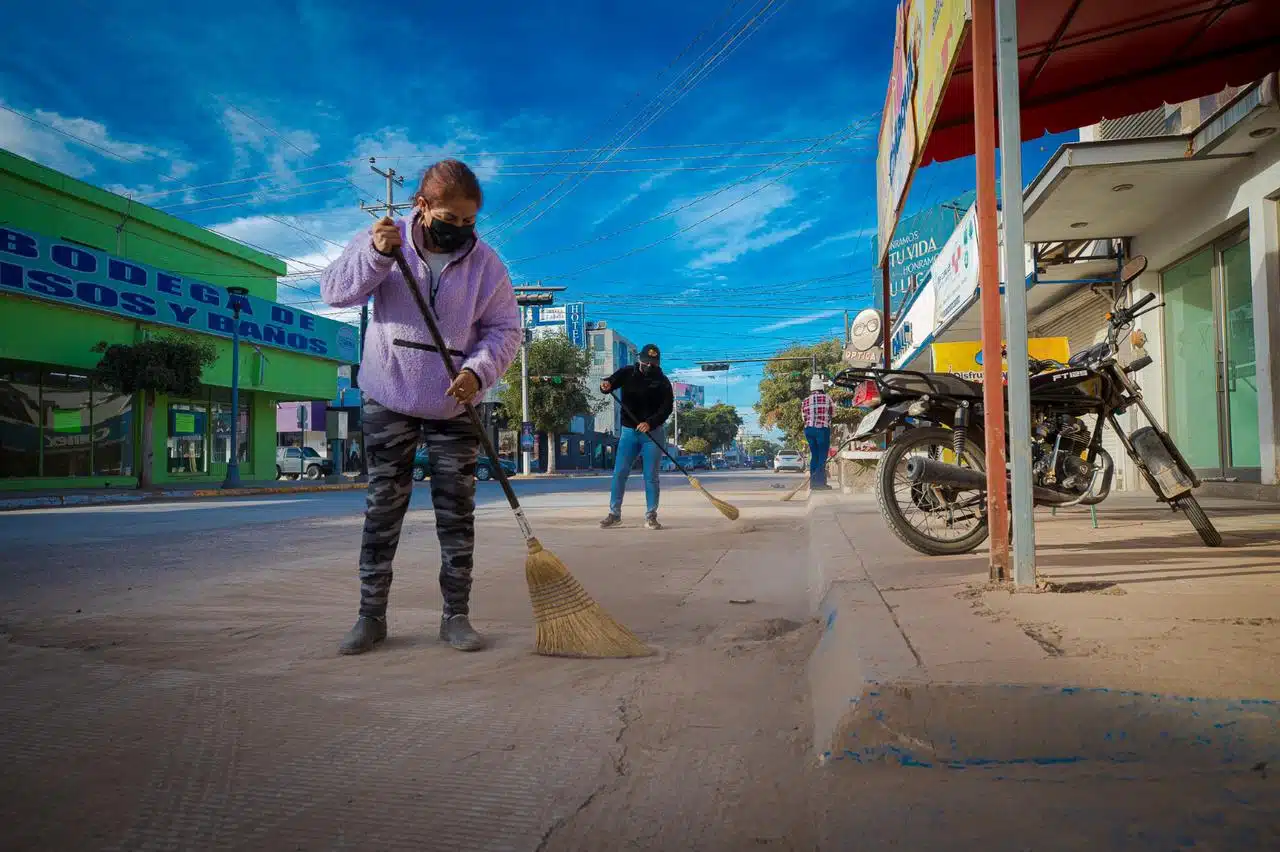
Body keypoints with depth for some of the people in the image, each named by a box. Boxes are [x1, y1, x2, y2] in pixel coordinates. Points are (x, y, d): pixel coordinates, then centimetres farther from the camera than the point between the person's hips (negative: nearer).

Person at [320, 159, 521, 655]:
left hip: (455, 408, 0)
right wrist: (375, 254, -24)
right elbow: (335, 291, -7)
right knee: (383, 509, 4)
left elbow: (504, 330, -3)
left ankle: (456, 615, 13)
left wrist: (478, 371, -21)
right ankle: (371, 615, 14)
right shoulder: (385, 240, -2)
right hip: (389, 402, 0)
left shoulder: (485, 262, -4)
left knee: (457, 513, 3)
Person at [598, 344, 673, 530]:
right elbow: (611, 382, -5)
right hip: (628, 431, 2)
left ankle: (651, 516, 7)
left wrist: (650, 423, -27)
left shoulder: (662, 382, -3)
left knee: (651, 476, 0)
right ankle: (614, 513, 11)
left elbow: (667, 407, -12)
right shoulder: (628, 373, 3)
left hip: (653, 433, -2)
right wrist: (606, 385, -31)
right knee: (619, 473, 1)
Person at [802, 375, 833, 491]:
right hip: (823, 429, -5)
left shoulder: (805, 401, 7)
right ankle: (820, 482, -7)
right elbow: (831, 415, 6)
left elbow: (804, 417, 9)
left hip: (808, 429, 5)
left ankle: (813, 482, 12)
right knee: (822, 456, -1)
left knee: (814, 455, 12)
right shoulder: (827, 398, -4)